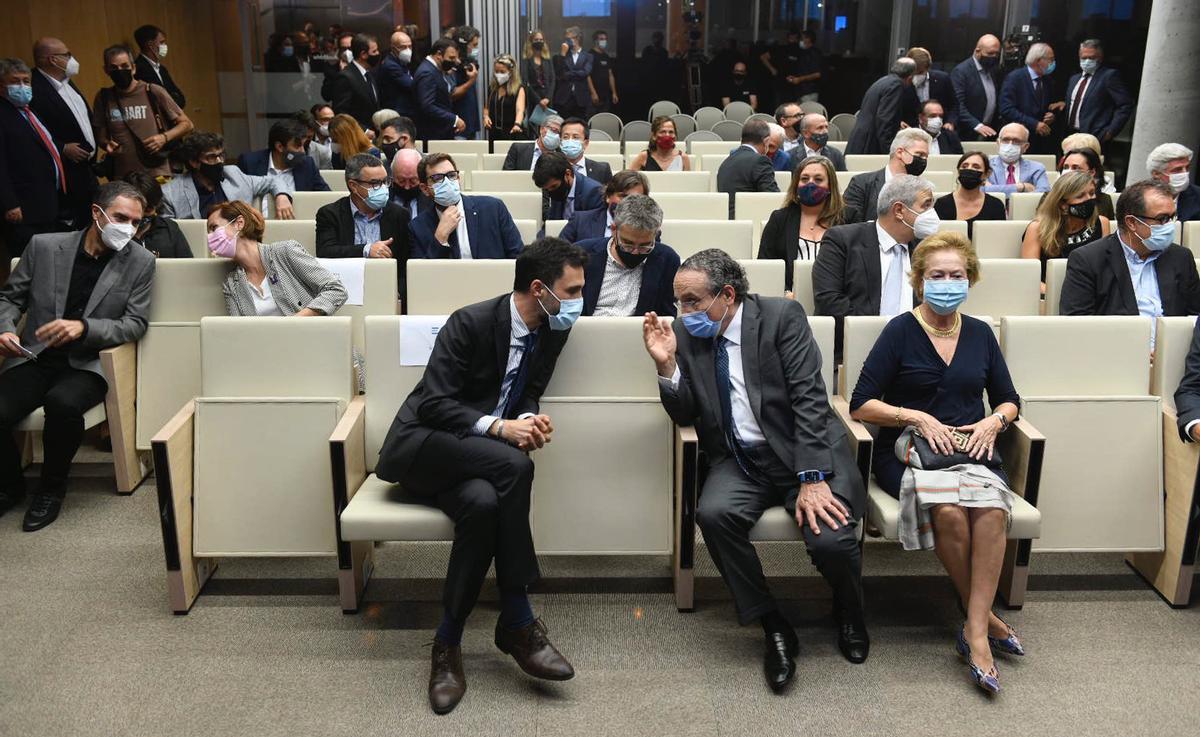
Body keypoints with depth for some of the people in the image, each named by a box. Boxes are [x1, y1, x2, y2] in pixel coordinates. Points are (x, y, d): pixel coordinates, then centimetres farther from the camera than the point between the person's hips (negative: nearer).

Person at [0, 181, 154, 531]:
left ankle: (52, 487, -6)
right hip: (34, 358, 2)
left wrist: (84, 327, -20)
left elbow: (136, 323, -3)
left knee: (63, 403, -35)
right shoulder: (44, 246, 3)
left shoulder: (140, 262, -1)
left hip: (88, 364, -2)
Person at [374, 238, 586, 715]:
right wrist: (499, 427, -29)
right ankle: (517, 622, -22)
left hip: (476, 456, 5)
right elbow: (432, 405, -19)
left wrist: (527, 419, -11)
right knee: (514, 467, -34)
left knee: (483, 502, -33)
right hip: (422, 447, -5)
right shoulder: (470, 323, -17)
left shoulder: (553, 331, 2)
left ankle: (448, 641, -18)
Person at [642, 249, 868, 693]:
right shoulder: (686, 333, 3)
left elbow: (809, 398, -13)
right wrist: (666, 364, -11)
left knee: (830, 539, -25)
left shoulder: (782, 316, -7)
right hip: (740, 461, 3)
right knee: (712, 513, -29)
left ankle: (848, 613, 14)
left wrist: (810, 479, -21)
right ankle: (774, 628, -8)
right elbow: (686, 416, 7)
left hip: (803, 451, -3)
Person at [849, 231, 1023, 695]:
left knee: (991, 508, -32)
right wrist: (917, 418, -14)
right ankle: (986, 617, -13)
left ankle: (975, 631, -25)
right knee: (948, 512, -34)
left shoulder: (980, 334, 14)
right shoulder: (900, 331, 1)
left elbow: (1008, 400, 23)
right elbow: (861, 405, -3)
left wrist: (994, 421, 1)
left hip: (972, 449, 3)